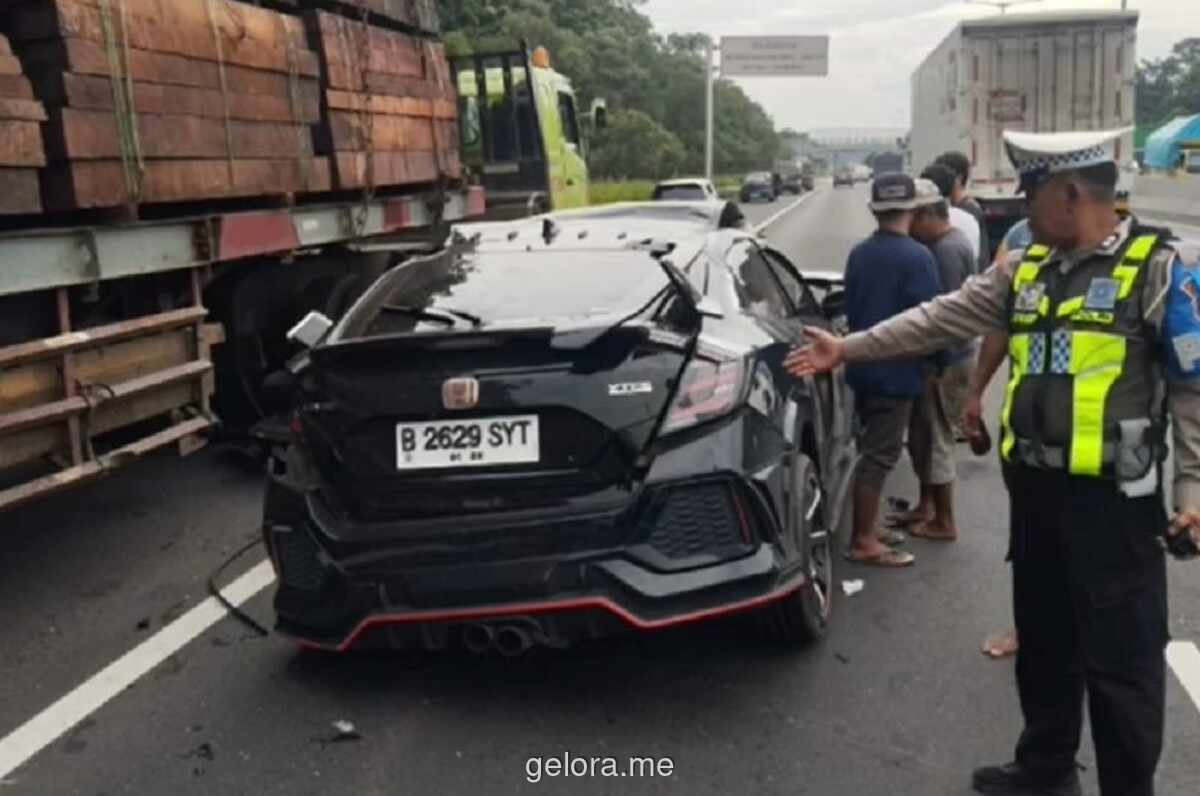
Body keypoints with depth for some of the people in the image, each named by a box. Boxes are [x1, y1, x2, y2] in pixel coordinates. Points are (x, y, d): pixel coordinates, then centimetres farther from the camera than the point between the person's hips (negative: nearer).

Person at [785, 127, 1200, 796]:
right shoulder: (1026, 269, 9)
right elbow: (940, 320, 11)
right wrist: (847, 348, 9)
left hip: (1114, 498, -7)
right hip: (1035, 485, 7)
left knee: (1121, 656, 2)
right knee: (1044, 638, 19)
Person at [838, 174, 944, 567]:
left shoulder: (858, 254, 7)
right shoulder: (916, 257, -16)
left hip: (862, 367, 8)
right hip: (895, 371, -8)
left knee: (874, 449, 18)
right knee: (880, 455, -2)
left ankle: (868, 528, 25)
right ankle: (862, 541, 3)